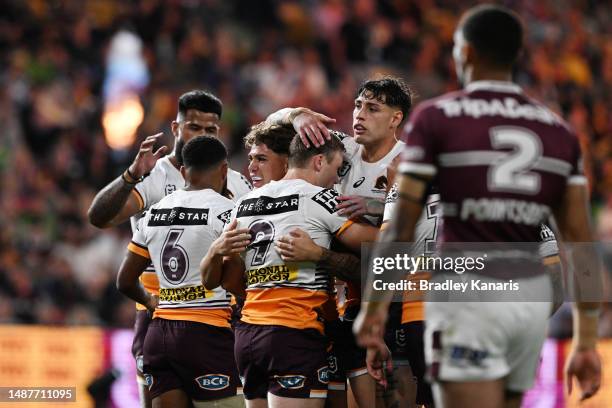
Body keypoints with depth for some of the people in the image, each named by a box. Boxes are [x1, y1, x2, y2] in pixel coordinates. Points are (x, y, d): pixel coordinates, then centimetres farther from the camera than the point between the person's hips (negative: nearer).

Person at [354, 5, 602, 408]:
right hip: (532, 294, 5)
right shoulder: (558, 131, 12)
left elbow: (402, 224, -6)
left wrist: (375, 307, 2)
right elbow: (581, 240, 7)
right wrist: (587, 340, 9)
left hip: (467, 294, -5)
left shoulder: (436, 118, -2)